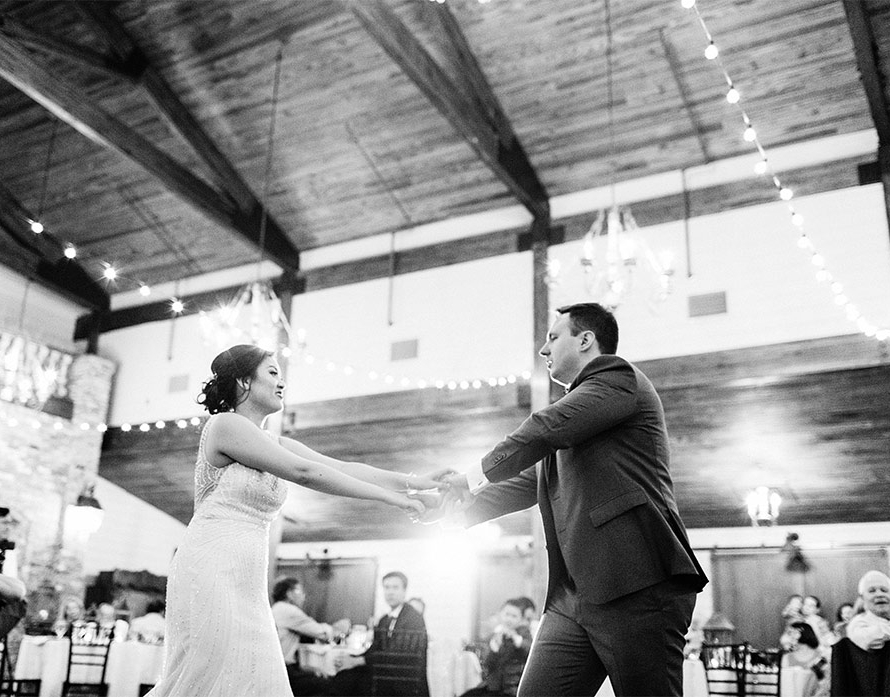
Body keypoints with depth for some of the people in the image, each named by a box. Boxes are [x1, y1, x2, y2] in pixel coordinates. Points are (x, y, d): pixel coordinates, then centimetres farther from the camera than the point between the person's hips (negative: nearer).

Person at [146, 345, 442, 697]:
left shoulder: (276, 443, 16)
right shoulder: (224, 424, -8)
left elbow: (343, 467, 8)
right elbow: (304, 473, -14)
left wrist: (415, 481, -2)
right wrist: (388, 496, -11)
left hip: (247, 585, 8)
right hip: (211, 571, -8)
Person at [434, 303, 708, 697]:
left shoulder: (617, 378, 0)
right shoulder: (574, 412, 27)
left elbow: (548, 428, -13)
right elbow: (529, 482, 29)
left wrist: (476, 475, -3)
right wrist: (458, 506, 19)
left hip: (638, 587, -8)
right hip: (573, 597, 8)